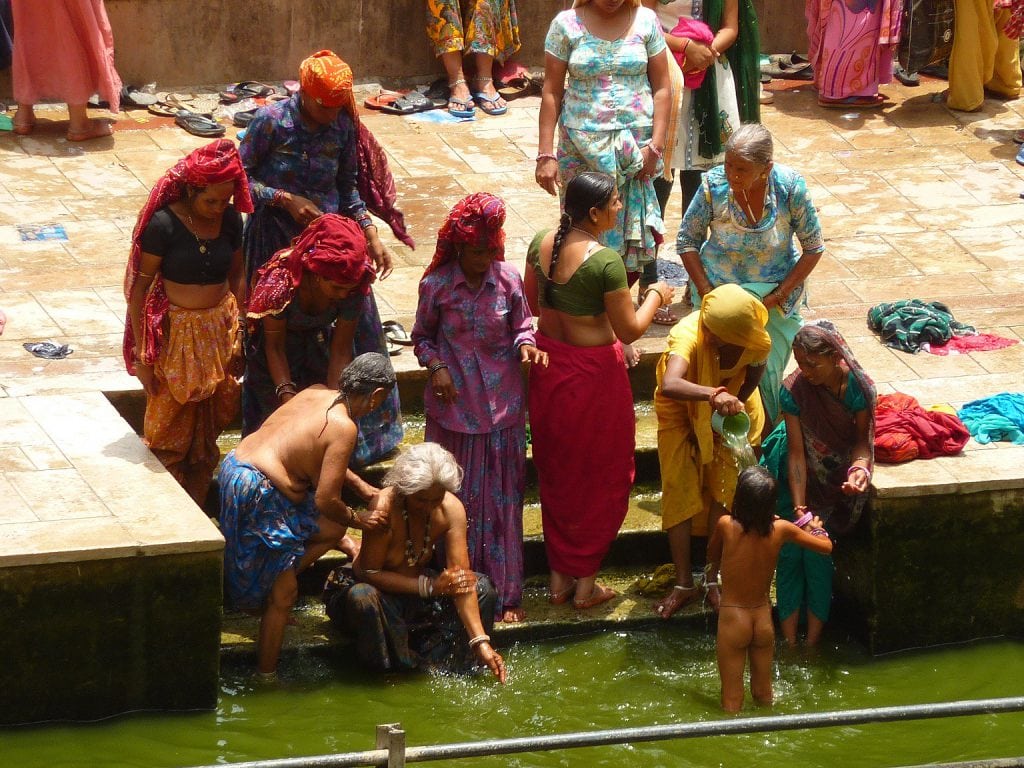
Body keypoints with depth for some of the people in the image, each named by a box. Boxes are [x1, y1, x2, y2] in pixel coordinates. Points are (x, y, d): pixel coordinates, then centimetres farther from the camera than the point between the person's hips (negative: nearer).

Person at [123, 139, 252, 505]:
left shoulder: (230, 219, -2)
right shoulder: (163, 224, -17)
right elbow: (139, 287, -13)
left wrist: (238, 334, 7)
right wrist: (142, 353, -13)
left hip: (218, 328, 5)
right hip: (176, 332, -5)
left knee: (207, 427, 12)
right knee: (171, 432, 3)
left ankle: (195, 510, 23)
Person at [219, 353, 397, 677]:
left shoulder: (316, 393, 8)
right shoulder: (343, 427, -17)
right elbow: (326, 501, -16)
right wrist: (360, 521, 3)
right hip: (256, 494, -9)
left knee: (331, 529, 21)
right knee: (283, 596, 1)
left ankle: (273, 581, 20)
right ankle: (266, 675, 9)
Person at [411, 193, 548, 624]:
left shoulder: (508, 280, -5)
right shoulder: (436, 285, -6)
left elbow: (522, 325, 8)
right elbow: (422, 337, 7)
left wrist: (526, 344, -14)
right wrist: (436, 366, -11)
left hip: (502, 406, 1)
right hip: (454, 406, -1)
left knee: (502, 501, 5)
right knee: (456, 500, 6)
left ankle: (506, 595, 12)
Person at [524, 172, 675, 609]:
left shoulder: (541, 244, -5)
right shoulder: (605, 261, -25)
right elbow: (630, 330, -19)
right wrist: (656, 297, -2)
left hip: (549, 364, 6)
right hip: (593, 373, -6)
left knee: (556, 473, 20)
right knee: (598, 475, 12)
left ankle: (559, 577, 30)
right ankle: (585, 582, 21)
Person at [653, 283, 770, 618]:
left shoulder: (758, 343, -32)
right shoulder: (688, 333, -43)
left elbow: (751, 380, -8)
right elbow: (669, 385, -62)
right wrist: (713, 395, -76)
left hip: (732, 411, 2)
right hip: (682, 410, -2)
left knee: (723, 490, -2)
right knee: (679, 490, -5)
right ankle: (684, 583, 3)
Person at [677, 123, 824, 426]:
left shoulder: (791, 187, -19)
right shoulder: (714, 184, -18)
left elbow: (813, 248, -7)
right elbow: (687, 240, -5)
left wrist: (778, 296, -12)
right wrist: (706, 292, -13)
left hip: (776, 291, 0)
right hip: (719, 289, 0)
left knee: (768, 369, 2)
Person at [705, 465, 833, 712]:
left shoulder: (726, 525, -16)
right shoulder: (781, 530, -12)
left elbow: (712, 556, 6)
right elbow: (827, 546, 2)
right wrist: (815, 529, 23)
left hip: (732, 618, -3)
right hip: (763, 618, 3)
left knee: (732, 701, 8)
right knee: (763, 695, 21)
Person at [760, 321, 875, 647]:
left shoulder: (860, 388, -23)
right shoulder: (794, 390, -24)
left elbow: (861, 440, -10)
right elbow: (797, 453, -22)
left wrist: (858, 469, -32)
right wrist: (799, 507, -26)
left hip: (834, 478, 0)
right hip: (799, 476, 0)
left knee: (817, 553, -6)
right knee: (790, 552, -4)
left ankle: (813, 642, 3)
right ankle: (789, 642, 3)